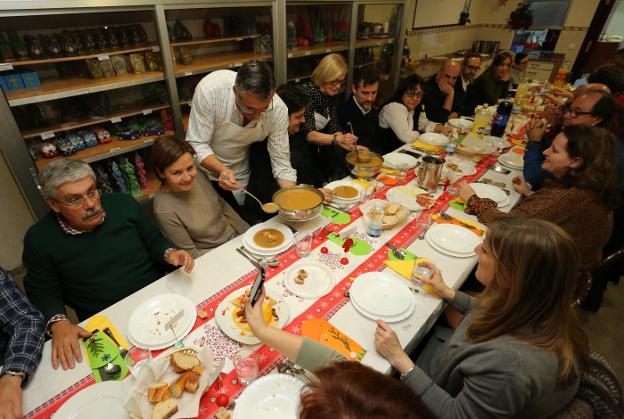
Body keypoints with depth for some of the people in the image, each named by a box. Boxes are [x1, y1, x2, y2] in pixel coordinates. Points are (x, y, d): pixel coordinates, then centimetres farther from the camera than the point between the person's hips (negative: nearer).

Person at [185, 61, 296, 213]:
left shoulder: (278, 109, -26)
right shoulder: (209, 90, -33)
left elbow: (281, 161, -20)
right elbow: (197, 144, -25)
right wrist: (221, 170, -43)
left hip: (242, 175, 2)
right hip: (206, 167, -1)